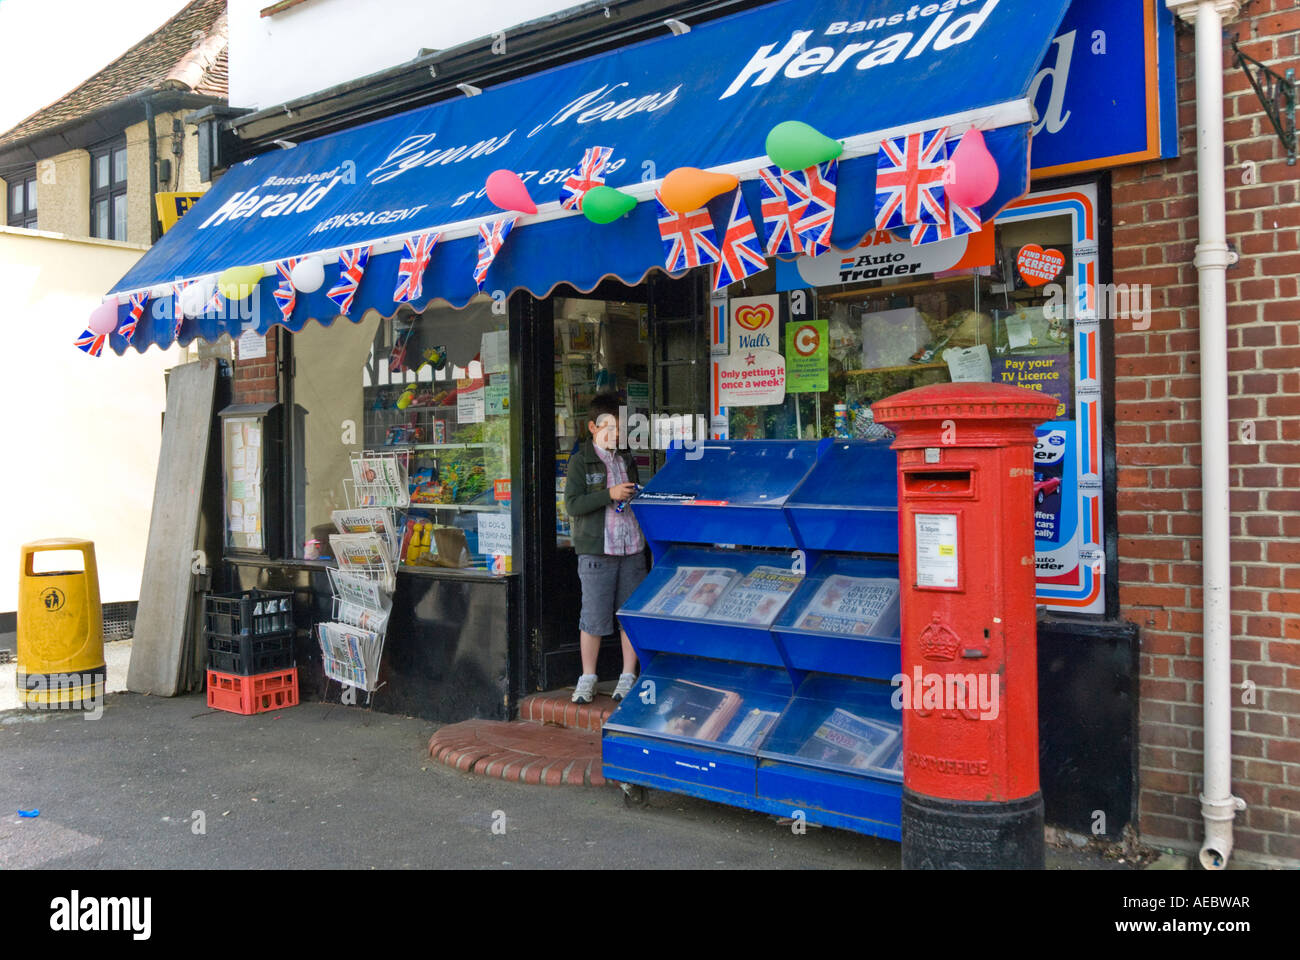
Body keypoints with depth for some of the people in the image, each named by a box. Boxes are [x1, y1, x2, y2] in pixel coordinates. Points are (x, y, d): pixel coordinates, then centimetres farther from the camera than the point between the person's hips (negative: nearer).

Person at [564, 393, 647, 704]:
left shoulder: (627, 459, 15)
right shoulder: (580, 461, -1)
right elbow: (572, 504, -11)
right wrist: (609, 494, -18)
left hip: (631, 549, 5)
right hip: (597, 550, -4)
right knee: (594, 616, 0)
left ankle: (628, 676, 15)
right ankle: (587, 678, 13)